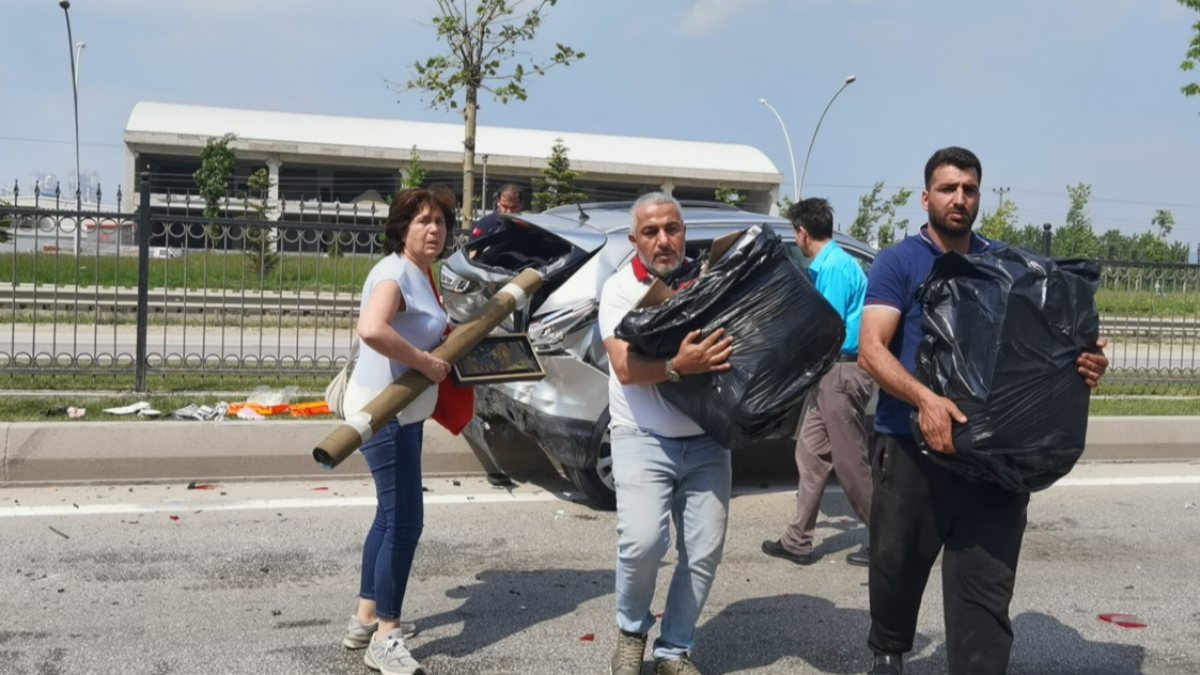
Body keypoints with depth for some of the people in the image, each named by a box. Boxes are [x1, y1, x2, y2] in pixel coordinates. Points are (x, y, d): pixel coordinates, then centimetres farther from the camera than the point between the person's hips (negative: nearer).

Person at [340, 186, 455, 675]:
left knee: (392, 515, 17)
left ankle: (365, 620, 30)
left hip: (405, 411, 10)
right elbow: (372, 329, -39)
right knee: (405, 519, -6)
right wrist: (426, 363, -28)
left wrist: (450, 334, 12)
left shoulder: (421, 273, 11)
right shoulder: (394, 272, -19)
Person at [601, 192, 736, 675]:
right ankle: (631, 630, 12)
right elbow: (625, 367, -14)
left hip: (706, 441, 4)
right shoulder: (621, 288, -3)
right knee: (642, 542, -18)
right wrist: (678, 366, -30)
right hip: (643, 439, -3)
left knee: (704, 553, 2)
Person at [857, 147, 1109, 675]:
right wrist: (924, 398, -29)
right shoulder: (898, 263, -1)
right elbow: (871, 349, -12)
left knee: (985, 589, 1)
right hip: (910, 447, -2)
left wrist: (1083, 363, -9)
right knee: (896, 570, 14)